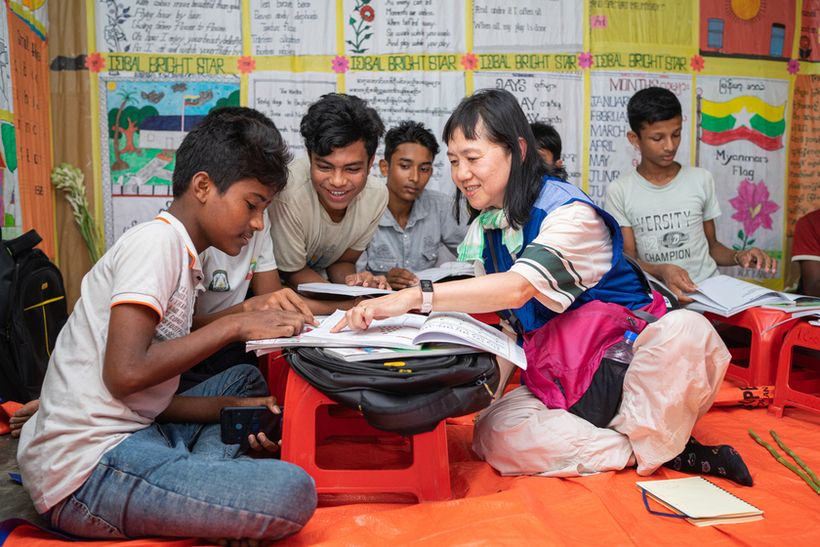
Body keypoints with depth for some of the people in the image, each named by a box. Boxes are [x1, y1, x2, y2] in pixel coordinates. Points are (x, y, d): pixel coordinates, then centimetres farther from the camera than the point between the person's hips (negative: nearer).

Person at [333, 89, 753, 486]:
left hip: (621, 361, -5)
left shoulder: (567, 211, -18)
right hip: (553, 381, 6)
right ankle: (674, 454, -15)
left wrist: (416, 296, -41)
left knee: (685, 329, -37)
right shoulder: (483, 227, 9)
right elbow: (464, 300, 7)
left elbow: (518, 288, -34)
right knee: (494, 436, -25)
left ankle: (650, 449, -9)